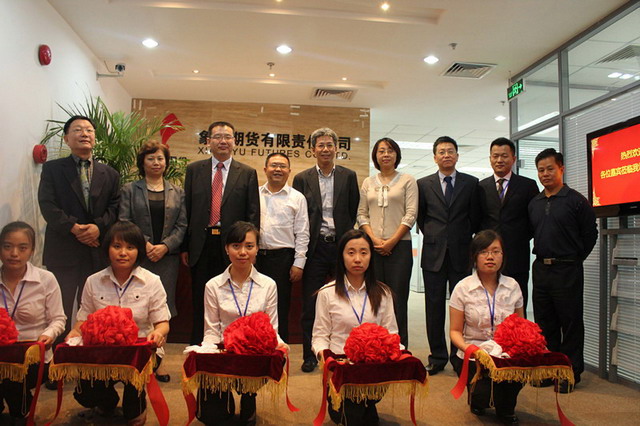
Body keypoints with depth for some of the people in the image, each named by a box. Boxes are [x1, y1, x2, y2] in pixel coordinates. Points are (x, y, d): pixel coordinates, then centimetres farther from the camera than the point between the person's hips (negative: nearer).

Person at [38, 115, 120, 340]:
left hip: (97, 251, 2)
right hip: (62, 251, -2)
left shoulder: (110, 174, 12)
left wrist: (99, 226, -13)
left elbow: (115, 208, 5)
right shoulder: (52, 169, 5)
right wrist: (74, 227, -16)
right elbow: (47, 205, -6)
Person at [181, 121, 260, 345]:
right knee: (200, 300, 10)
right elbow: (187, 210, 6)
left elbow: (253, 213, 2)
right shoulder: (194, 170, 8)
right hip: (202, 244, 1)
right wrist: (184, 246, 2)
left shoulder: (247, 173, 5)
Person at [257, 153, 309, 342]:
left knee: (280, 307, 4)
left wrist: (299, 263, -4)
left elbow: (302, 233, 1)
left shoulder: (297, 198, 3)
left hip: (282, 257, -2)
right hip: (256, 255, 2)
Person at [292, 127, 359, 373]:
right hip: (315, 248, 0)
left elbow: (354, 212, 8)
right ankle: (310, 356, 17)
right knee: (310, 305, 5)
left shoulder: (349, 177, 8)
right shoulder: (302, 179, 6)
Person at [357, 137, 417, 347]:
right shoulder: (368, 183, 14)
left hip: (399, 245, -2)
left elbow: (411, 214, -2)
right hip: (372, 246, 3)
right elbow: (361, 214, 9)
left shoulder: (408, 180, 6)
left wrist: (392, 241, -10)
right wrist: (374, 239, -6)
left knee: (398, 297, -3)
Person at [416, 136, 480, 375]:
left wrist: (464, 240, 7)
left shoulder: (471, 183, 6)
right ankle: (438, 357, 16)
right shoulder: (423, 184, 7)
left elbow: (475, 218, 8)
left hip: (461, 254, 0)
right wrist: (431, 237, 8)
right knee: (434, 307, 5)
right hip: (434, 254, 1)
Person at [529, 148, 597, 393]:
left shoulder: (576, 200, -6)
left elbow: (590, 234, -2)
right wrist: (542, 257, 11)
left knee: (571, 323, 3)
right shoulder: (534, 203, 10)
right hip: (541, 269, 6)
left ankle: (571, 372, 16)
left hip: (567, 271, -6)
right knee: (544, 323, 12)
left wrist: (574, 259, 1)